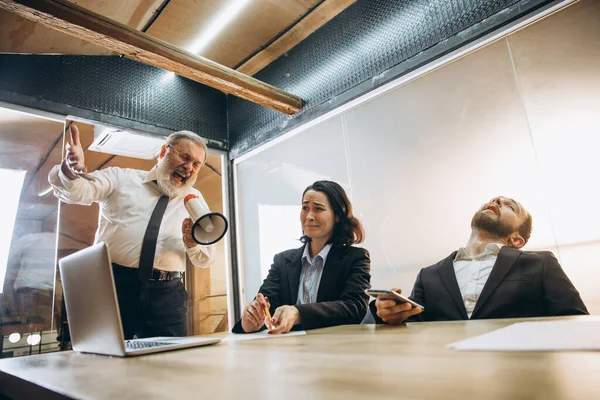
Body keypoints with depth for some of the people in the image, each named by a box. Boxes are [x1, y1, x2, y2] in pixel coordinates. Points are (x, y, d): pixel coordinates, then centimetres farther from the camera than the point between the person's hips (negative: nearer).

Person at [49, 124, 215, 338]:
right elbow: (77, 191, -7)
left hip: (166, 295, 2)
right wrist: (70, 172, -29)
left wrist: (192, 242, -12)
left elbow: (206, 259, 10)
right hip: (113, 285, -1)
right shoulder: (121, 178, 10)